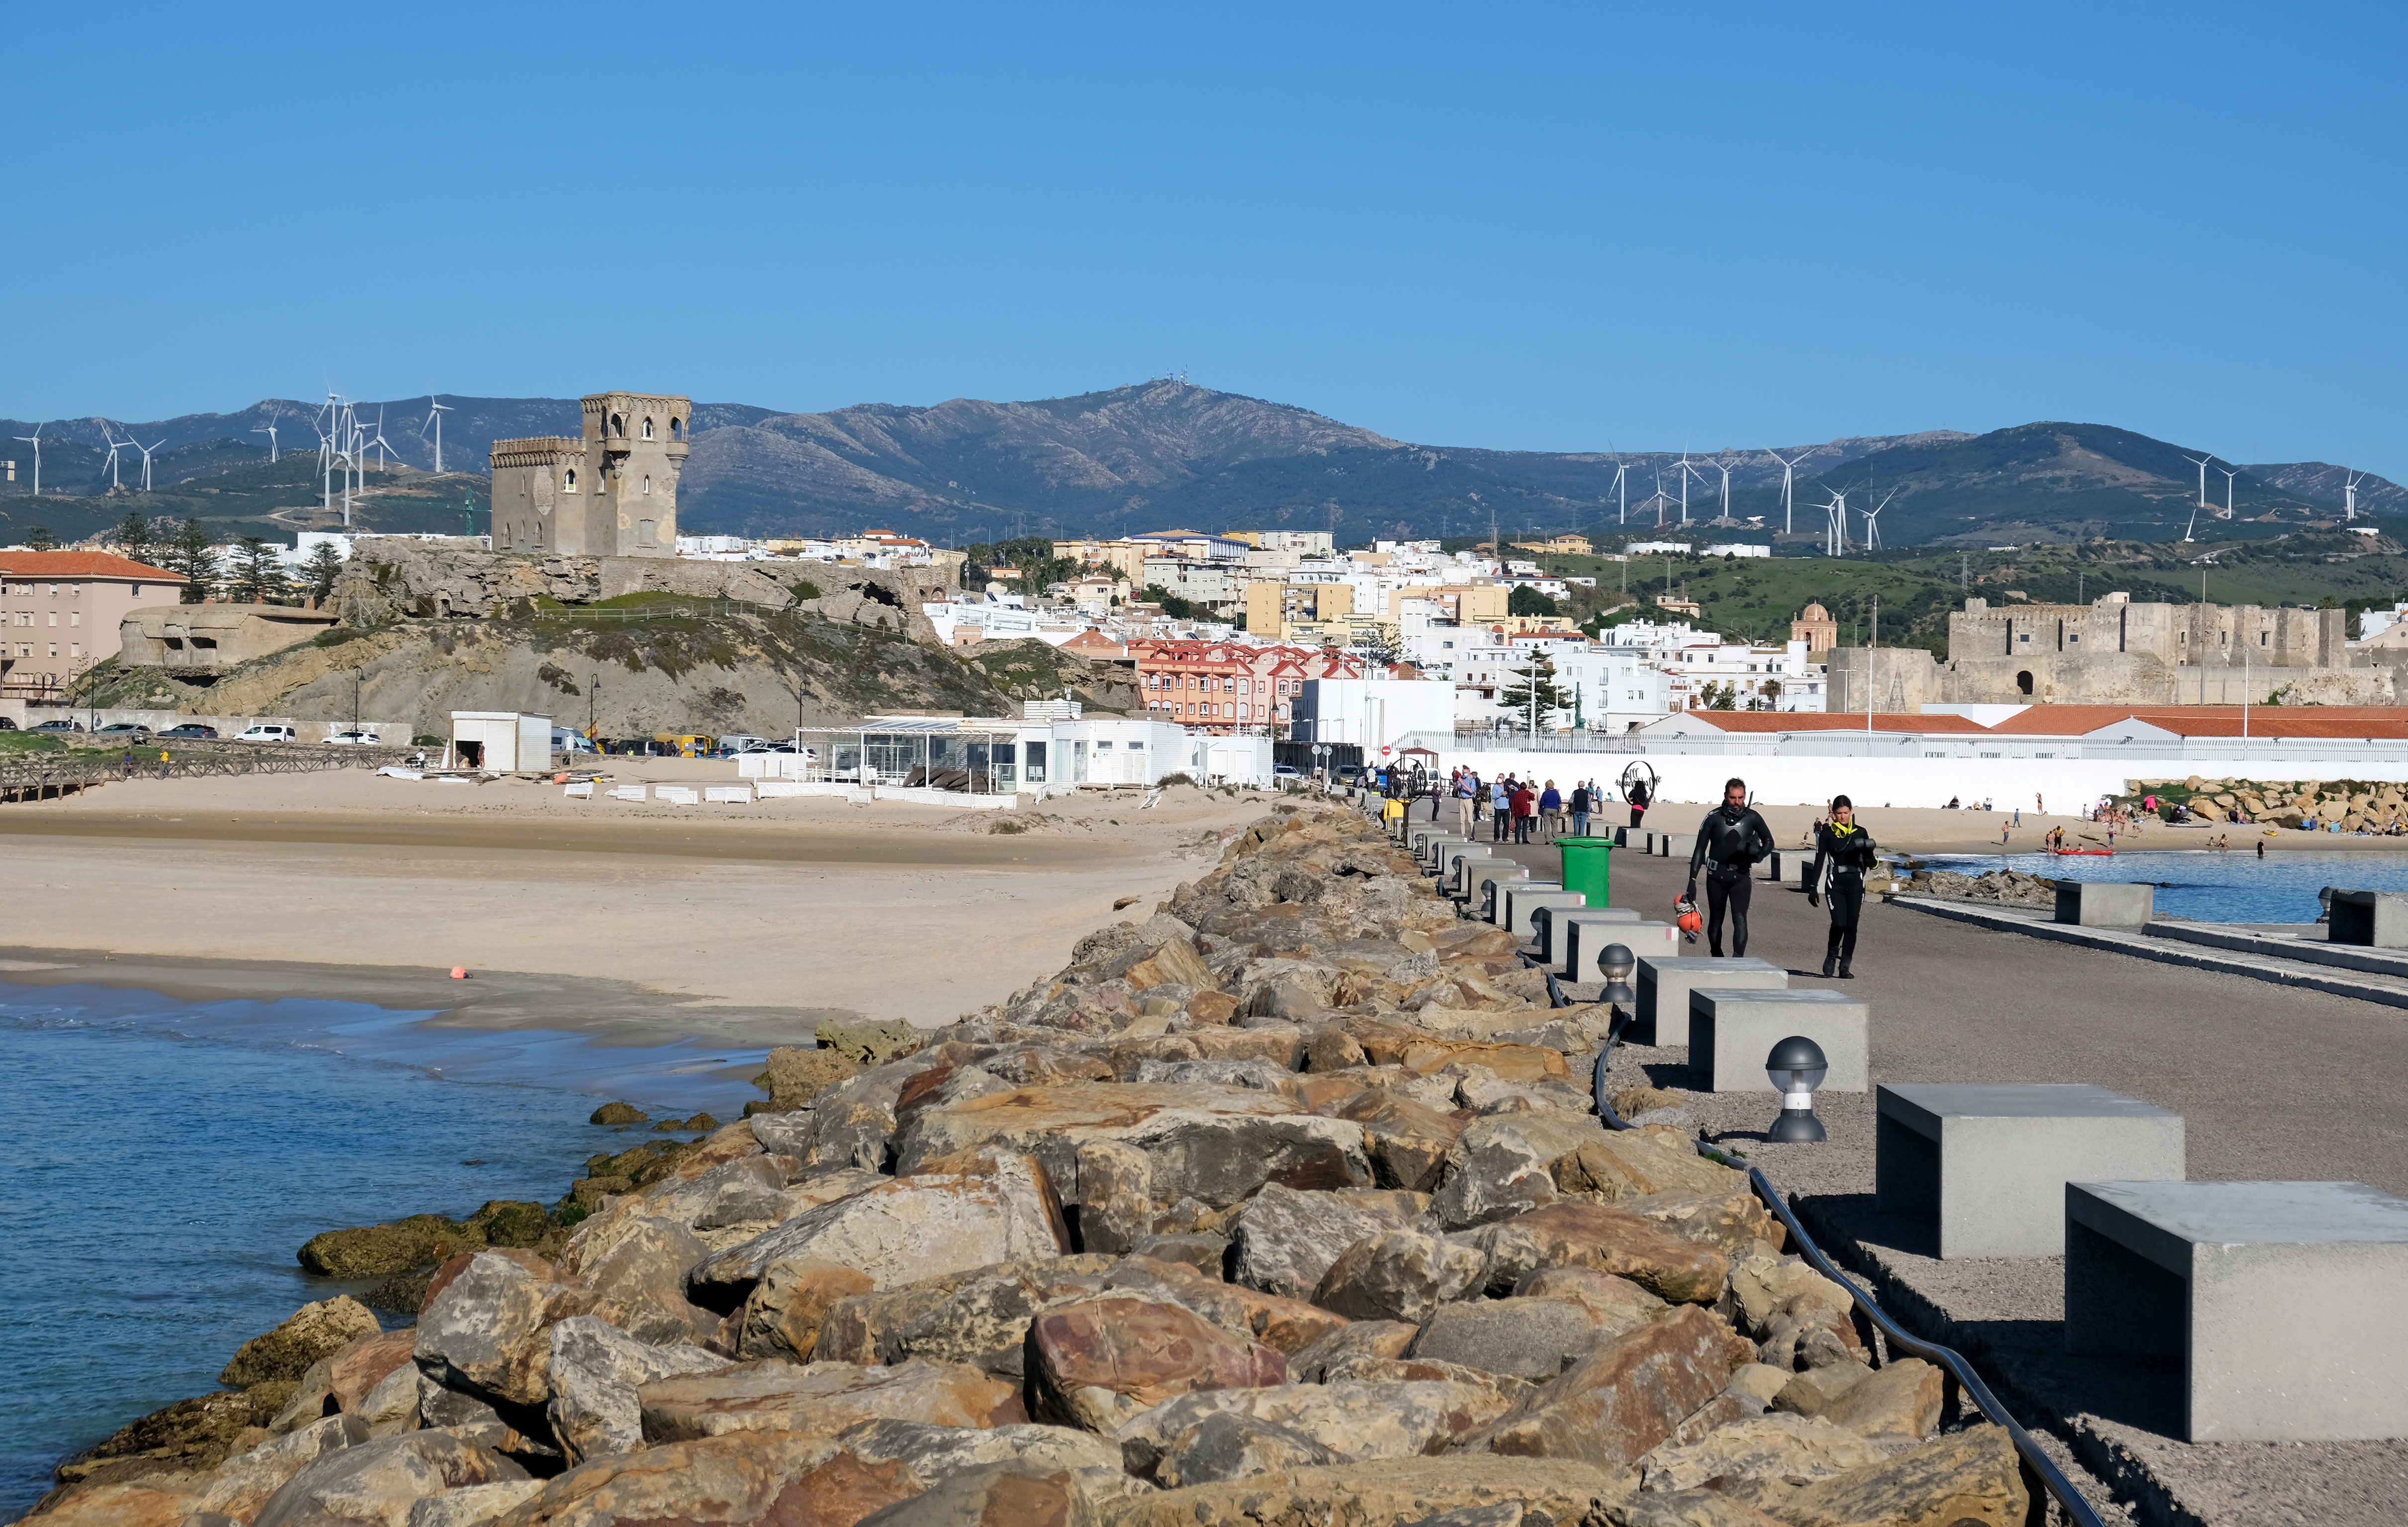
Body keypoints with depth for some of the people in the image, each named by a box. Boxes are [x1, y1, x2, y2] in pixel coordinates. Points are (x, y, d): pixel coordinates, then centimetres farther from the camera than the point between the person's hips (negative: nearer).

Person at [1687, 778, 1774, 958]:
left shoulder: (1752, 818, -4)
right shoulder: (1714, 818, -7)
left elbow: (1769, 841, 11)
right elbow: (1700, 849, -1)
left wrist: (1759, 853, -13)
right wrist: (1692, 880, -6)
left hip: (1741, 877, -1)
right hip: (1716, 877, 1)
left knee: (1740, 919, -18)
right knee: (1716, 921, 12)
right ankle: (1716, 958, 31)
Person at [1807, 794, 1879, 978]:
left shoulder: (1860, 833, 8)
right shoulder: (1827, 833, 4)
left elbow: (1869, 863, 8)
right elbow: (1819, 861, 3)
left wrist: (1869, 851, -14)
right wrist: (1813, 887, -2)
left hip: (1855, 884, 2)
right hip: (1835, 884, -2)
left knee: (1851, 926, 0)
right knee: (1839, 923, -17)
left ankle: (1845, 967, 8)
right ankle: (1832, 956, 9)